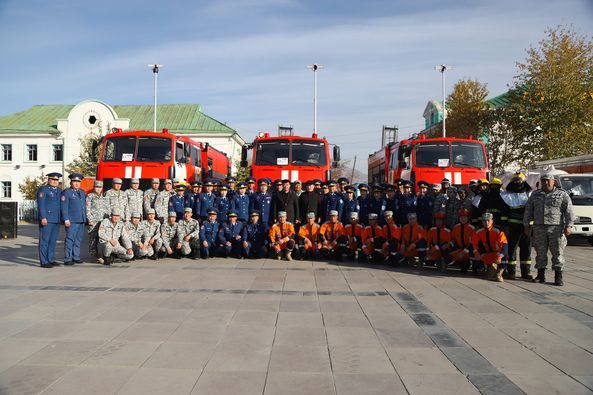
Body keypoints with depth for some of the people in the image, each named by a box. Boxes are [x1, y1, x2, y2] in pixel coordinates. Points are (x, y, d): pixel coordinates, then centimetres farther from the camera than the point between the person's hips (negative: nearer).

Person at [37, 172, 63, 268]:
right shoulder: (43, 190, -3)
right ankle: (43, 262, -2)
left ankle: (50, 260, 17)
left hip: (56, 220, 7)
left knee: (53, 241, 10)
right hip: (46, 220, -7)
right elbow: (41, 204, -11)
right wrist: (43, 217, -19)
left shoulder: (59, 191, 17)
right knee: (44, 241, -4)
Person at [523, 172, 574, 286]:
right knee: (540, 252, 6)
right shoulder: (535, 195, 14)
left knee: (558, 253, -1)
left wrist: (568, 226, -10)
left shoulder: (562, 195, 6)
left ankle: (558, 277, 5)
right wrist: (526, 225, 10)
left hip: (556, 228, -2)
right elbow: (528, 211, 15)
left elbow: (569, 211, -1)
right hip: (539, 228, 3)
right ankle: (541, 275, 14)